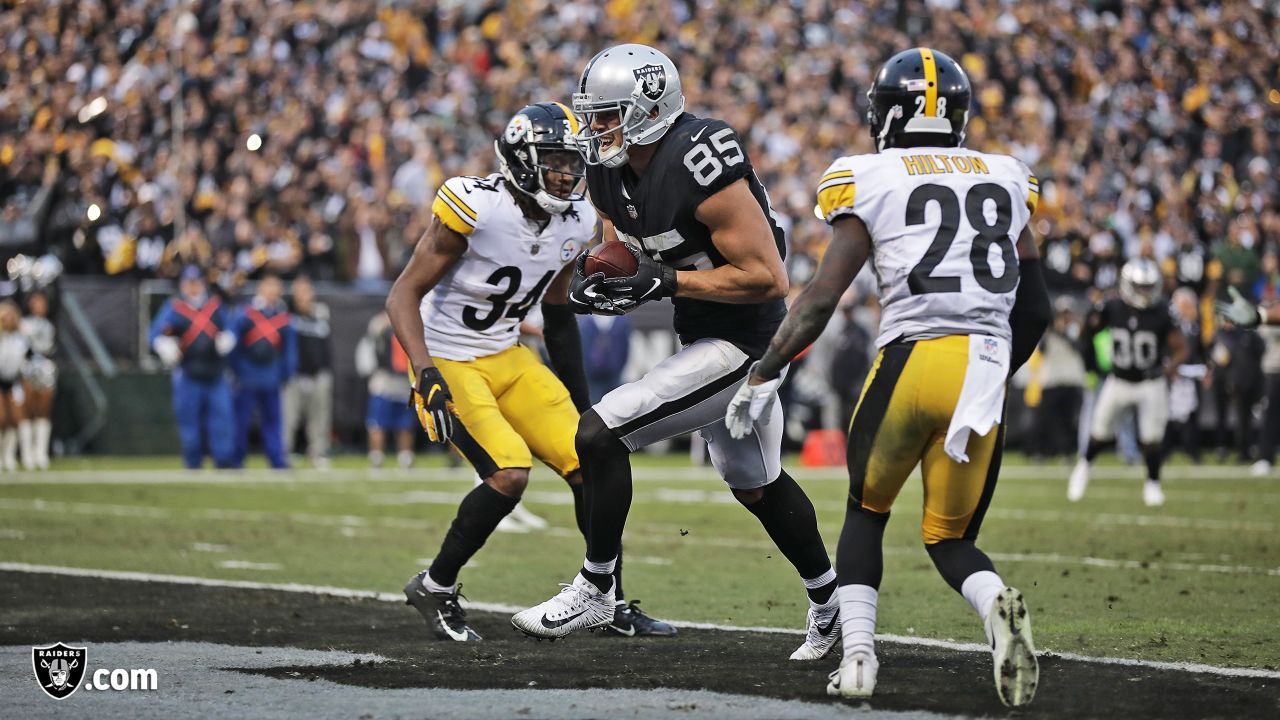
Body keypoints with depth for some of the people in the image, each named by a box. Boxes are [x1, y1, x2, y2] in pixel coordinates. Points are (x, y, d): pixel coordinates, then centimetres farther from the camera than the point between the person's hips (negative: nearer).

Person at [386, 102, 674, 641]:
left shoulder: (574, 223, -2)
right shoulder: (474, 208, -23)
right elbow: (404, 296, -19)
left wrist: (578, 398, 17)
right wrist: (427, 376, -31)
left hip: (509, 360, 7)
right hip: (449, 363, -7)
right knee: (509, 474, -24)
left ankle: (614, 606, 14)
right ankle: (434, 589, -3)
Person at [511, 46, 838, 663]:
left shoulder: (701, 170, -28)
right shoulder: (609, 170, -2)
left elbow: (768, 279, -27)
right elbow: (623, 248, 16)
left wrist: (666, 282, -27)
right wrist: (597, 278, -8)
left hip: (741, 344, -10)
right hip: (701, 338, 10)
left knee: (601, 433, -15)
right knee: (756, 486, 24)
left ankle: (595, 590, 0)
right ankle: (831, 605, 41)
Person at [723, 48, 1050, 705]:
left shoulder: (871, 181, 4)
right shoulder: (1005, 180, 16)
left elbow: (823, 296, -3)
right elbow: (1034, 311, 17)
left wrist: (765, 375, 3)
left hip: (909, 360, -3)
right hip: (984, 367, 3)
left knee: (866, 513, 21)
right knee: (951, 539, 14)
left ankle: (858, 656, 7)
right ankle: (994, 603, -18)